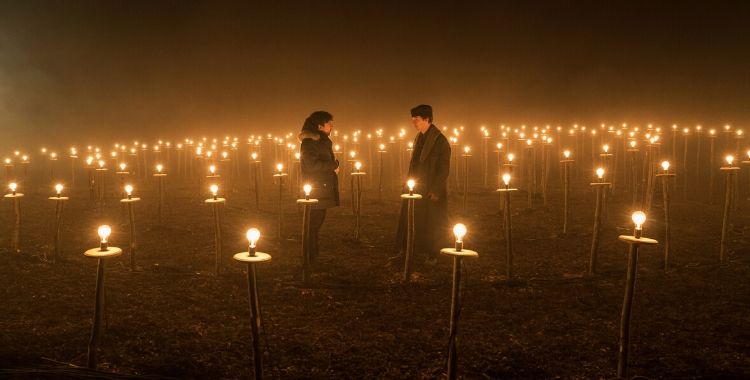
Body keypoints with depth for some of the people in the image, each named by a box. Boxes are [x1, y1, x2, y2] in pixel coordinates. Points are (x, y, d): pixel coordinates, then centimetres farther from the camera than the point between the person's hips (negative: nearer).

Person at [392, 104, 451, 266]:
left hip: (432, 190, -7)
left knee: (432, 222, 6)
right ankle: (405, 253, 10)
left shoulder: (439, 140, -14)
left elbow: (444, 168, -15)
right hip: (417, 188, 7)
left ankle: (432, 254, 21)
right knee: (409, 219, 5)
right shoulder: (419, 137, 9)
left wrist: (436, 190, -17)